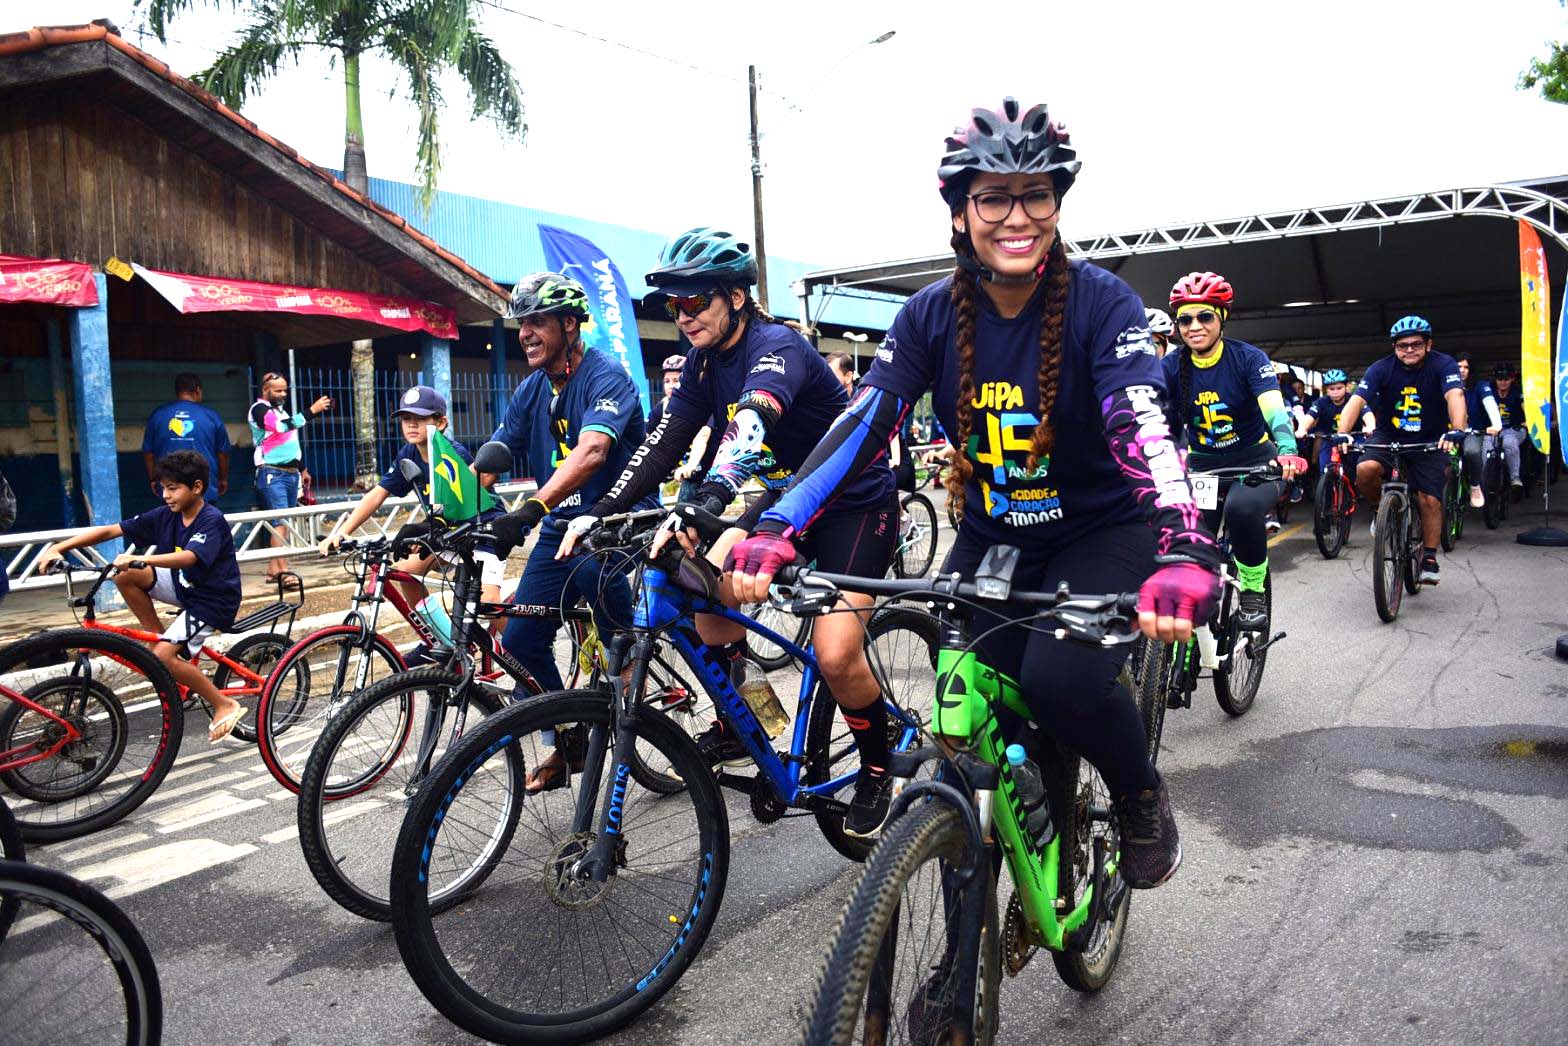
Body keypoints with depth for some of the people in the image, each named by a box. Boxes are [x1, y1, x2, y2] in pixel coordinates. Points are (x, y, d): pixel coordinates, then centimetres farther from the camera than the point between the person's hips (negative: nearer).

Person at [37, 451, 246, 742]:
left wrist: (137, 559, -52)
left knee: (162, 656, -22)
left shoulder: (212, 521, -21)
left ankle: (225, 706, -6)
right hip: (183, 586, 7)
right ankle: (160, 638, 2)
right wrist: (58, 548, -13)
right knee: (125, 575, -12)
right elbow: (109, 530, -4)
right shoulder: (165, 516, -2)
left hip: (212, 601, -7)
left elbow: (189, 557, -39)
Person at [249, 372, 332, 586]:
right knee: (281, 522, -16)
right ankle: (284, 572, -20)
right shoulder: (259, 409, -6)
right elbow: (284, 426, -24)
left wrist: (302, 469, 26)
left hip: (291, 473, 8)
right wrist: (312, 410, -25)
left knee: (284, 522, 7)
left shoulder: (281, 409, 20)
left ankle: (273, 568, 11)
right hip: (272, 474, -8)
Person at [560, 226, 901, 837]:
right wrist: (602, 511, -18)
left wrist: (709, 501, -62)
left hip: (856, 503, -7)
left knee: (835, 654, -20)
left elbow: (751, 421, -46)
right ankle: (734, 727, 11)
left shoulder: (776, 346, -25)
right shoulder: (704, 361, -1)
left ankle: (877, 771, 7)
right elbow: (665, 443, -6)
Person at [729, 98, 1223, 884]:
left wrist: (1183, 555, -49)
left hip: (1102, 532, -3)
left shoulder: (1100, 302, -16)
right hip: (990, 540, 3)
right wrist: (774, 531, -32)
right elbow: (862, 424, -17)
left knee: (1061, 680, -29)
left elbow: (1142, 426, -31)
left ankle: (1141, 795, 6)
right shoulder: (931, 315, -7)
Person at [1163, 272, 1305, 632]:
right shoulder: (1171, 367, -6)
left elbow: (1274, 410, -26)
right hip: (1203, 465, 3)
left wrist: (1288, 452, -47)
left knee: (1243, 508, -35)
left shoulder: (1248, 358, -13)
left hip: (1254, 461, -2)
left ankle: (1253, 591, -12)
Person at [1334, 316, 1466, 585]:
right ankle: (1382, 510, 3)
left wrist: (1456, 430, -52)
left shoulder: (1443, 365, -16)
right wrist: (1342, 433, -44)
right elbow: (1357, 400, -26)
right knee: (1365, 470, -28)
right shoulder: (1382, 369, -15)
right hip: (1389, 437, 0)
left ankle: (1429, 558, 7)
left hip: (1430, 441, 0)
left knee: (1430, 500, -9)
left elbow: (1455, 395, -33)